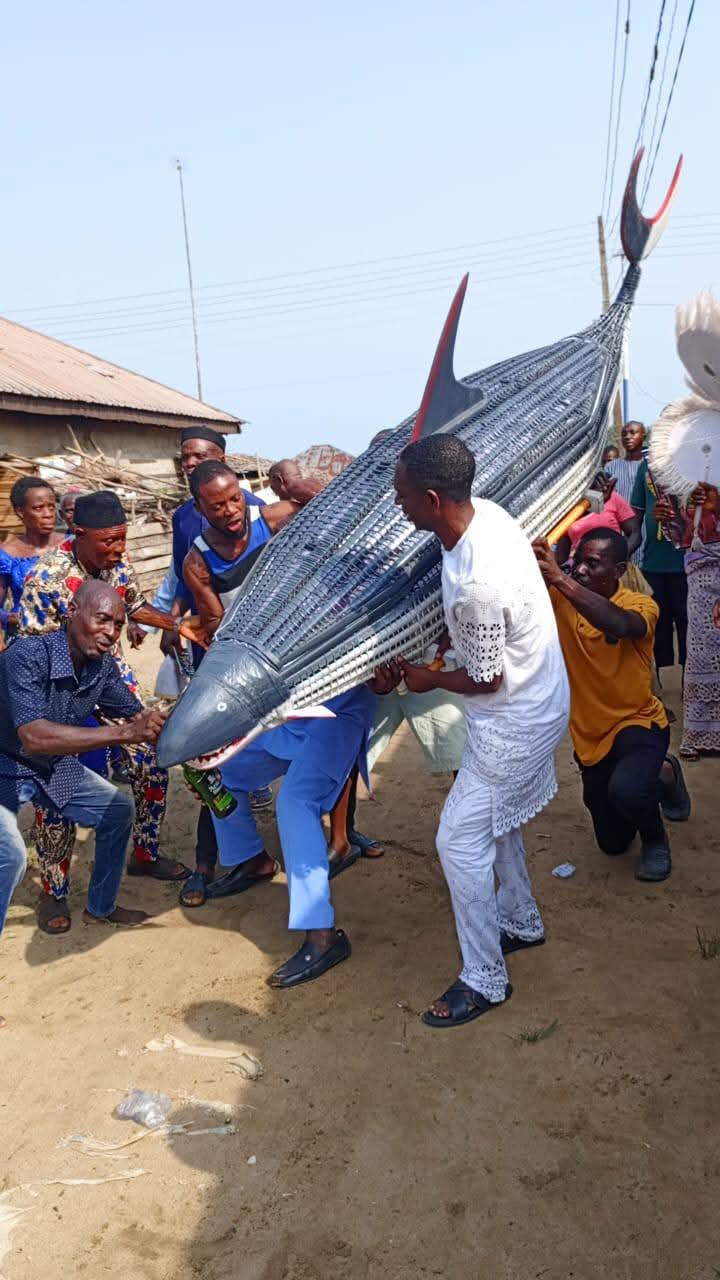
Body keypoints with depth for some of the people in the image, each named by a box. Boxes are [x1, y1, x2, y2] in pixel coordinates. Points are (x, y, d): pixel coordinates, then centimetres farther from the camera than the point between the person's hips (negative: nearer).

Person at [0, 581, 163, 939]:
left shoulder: (103, 666, -11)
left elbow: (136, 715, 3)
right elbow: (33, 737, -43)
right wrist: (125, 733, -47)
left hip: (52, 768, 7)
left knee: (119, 811, 8)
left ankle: (100, 908, 28)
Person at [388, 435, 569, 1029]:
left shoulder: (476, 583, -37)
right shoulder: (486, 510, -9)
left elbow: (486, 680, -22)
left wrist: (429, 679, -5)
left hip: (514, 721, -9)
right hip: (536, 698, 10)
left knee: (460, 838, 0)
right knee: (492, 819, 25)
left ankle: (485, 979, 17)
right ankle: (520, 922, 46)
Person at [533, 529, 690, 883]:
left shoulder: (640, 605, -18)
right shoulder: (560, 599, -8)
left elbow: (619, 625, -42)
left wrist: (559, 578, -49)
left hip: (638, 722, -4)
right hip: (590, 735, 5)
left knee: (625, 790, -37)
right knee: (613, 843, 17)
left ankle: (655, 839, -1)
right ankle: (662, 775, 44)